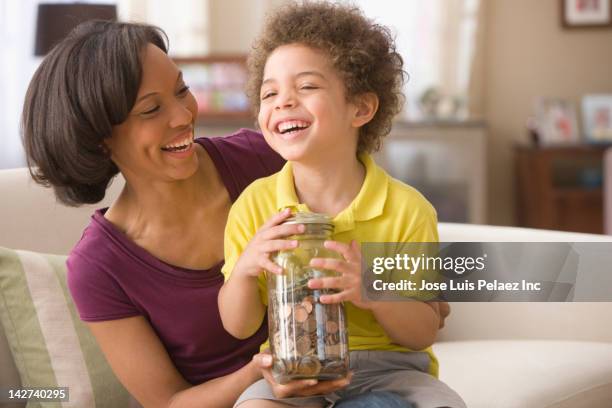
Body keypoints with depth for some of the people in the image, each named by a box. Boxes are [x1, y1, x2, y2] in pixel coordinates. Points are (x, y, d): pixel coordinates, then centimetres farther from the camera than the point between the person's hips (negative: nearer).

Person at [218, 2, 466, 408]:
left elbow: (424, 333, -5)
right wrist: (244, 270, -20)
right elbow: (239, 327, 1)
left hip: (389, 366, 0)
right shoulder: (255, 204, -3)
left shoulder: (407, 210, -8)